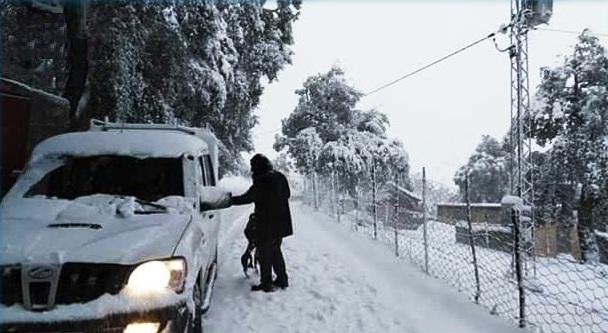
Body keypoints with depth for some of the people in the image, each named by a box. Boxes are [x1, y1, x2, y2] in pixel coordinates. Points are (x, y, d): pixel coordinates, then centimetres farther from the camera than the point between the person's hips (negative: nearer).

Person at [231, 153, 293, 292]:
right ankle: (282, 279, 28)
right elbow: (287, 194, 15)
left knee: (265, 254, 6)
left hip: (266, 226, -8)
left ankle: (266, 284, 14)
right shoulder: (280, 177, 3)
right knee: (276, 251, 22)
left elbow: (247, 197, -16)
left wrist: (231, 200, -5)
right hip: (281, 224, 8)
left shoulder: (261, 182, -21)